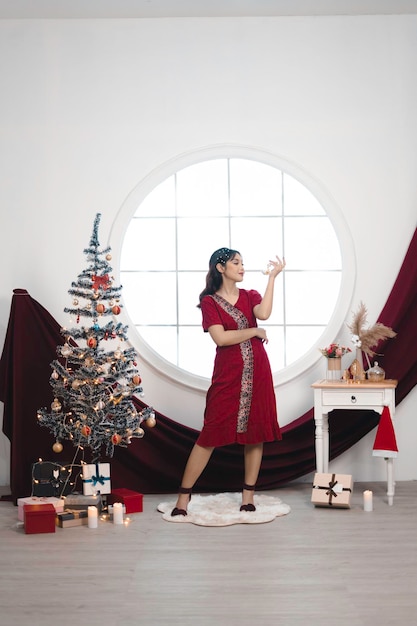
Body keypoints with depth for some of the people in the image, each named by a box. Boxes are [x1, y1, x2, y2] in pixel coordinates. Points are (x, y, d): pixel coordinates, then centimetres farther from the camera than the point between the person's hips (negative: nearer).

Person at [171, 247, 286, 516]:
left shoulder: (250, 296, 10)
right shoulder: (209, 301, 0)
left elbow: (264, 314, -13)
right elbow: (220, 337, -13)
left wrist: (272, 278, -12)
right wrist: (255, 331, -7)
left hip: (257, 373, 4)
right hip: (228, 374, -3)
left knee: (256, 432, 4)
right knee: (211, 433, -3)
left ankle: (248, 494, 15)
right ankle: (184, 495, 5)